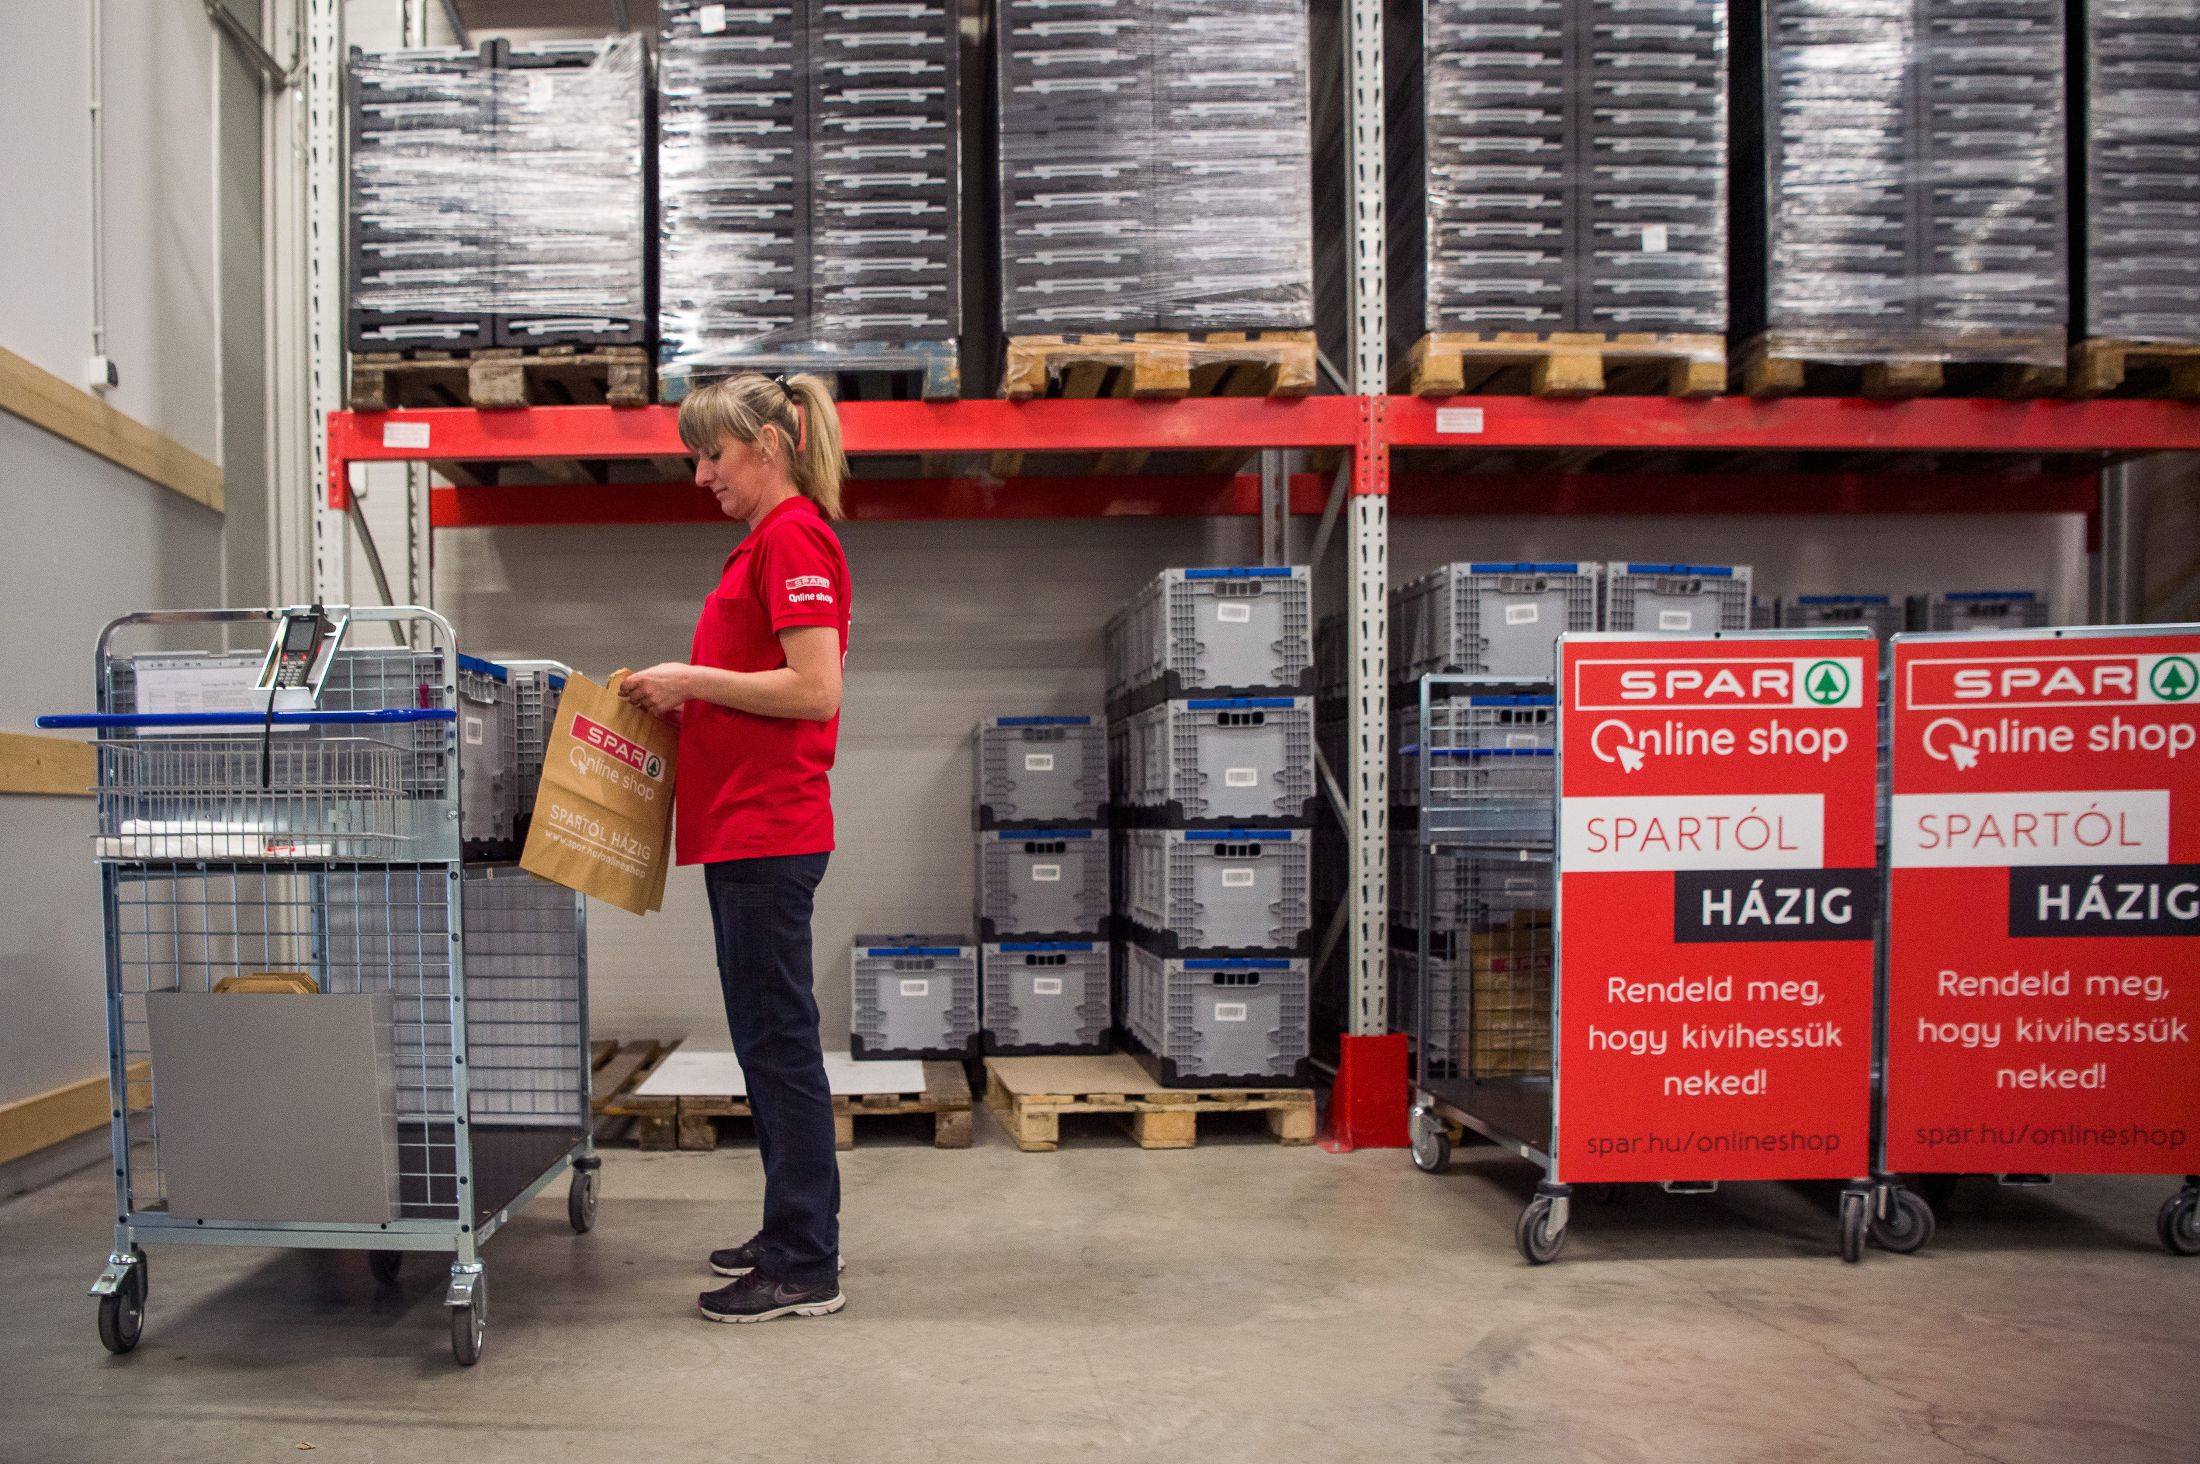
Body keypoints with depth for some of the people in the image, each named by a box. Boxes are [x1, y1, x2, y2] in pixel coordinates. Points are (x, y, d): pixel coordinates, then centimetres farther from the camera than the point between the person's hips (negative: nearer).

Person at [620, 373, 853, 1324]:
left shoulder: (792, 538, -12)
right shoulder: (767, 542, 18)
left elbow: (815, 690, -21)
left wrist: (693, 679, -13)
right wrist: (687, 695, 12)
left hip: (768, 831, -10)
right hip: (743, 826, 10)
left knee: (777, 1038, -4)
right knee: (768, 1036, 15)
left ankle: (805, 1270, 7)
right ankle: (796, 1233, 27)